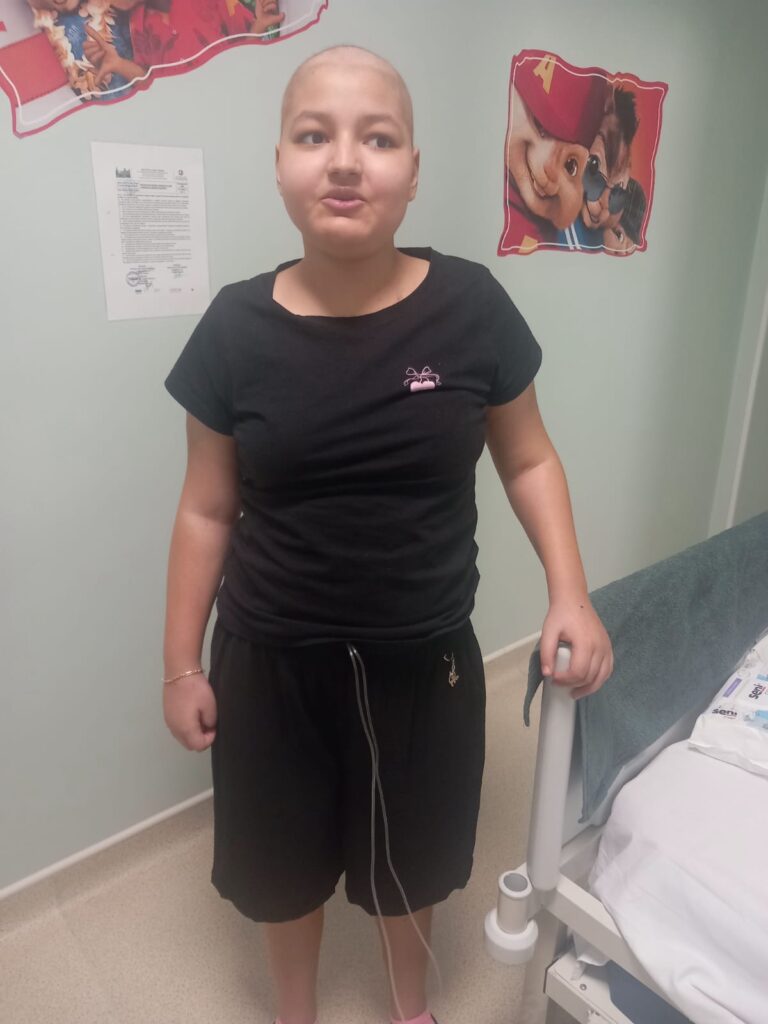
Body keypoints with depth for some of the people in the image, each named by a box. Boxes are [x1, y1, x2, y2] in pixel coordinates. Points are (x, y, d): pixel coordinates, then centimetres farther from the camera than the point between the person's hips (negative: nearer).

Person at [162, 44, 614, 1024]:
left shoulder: (471, 305, -12)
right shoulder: (236, 327, -10)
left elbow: (527, 458, 1)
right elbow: (206, 512, -2)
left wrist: (571, 594, -10)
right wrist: (181, 664, 3)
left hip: (423, 656, 0)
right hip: (273, 660, 1)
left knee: (408, 857, 23)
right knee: (284, 858, 23)